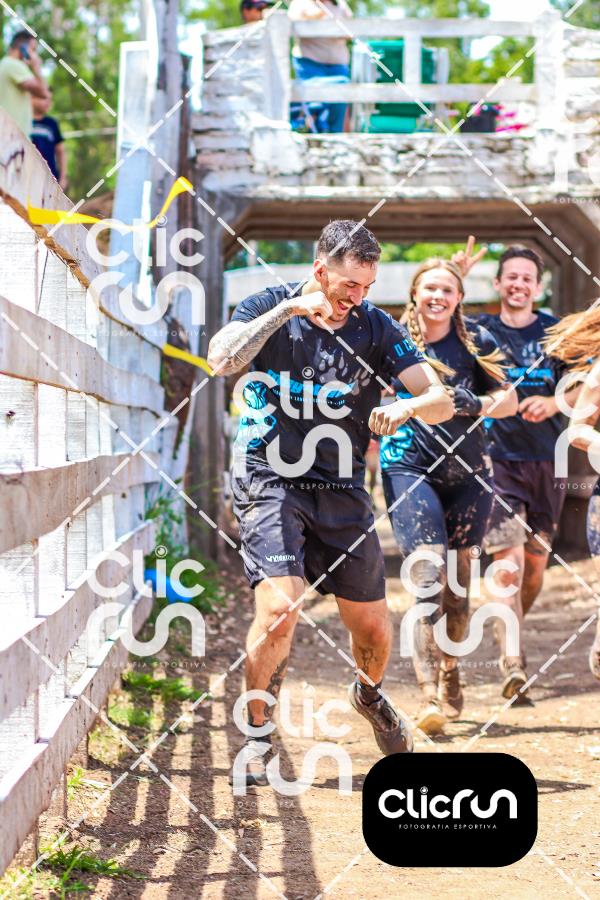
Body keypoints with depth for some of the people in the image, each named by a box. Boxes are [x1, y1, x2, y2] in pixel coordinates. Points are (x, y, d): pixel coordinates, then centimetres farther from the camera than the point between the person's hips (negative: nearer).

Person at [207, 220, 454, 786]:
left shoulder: (375, 327, -1)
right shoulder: (270, 308, -5)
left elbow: (441, 400, -6)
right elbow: (221, 361, -23)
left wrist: (406, 408, -28)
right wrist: (288, 309, -26)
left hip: (341, 490, 3)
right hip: (269, 480, -3)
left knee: (373, 629, 7)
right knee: (280, 607, -23)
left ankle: (369, 693, 43)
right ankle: (256, 737, -2)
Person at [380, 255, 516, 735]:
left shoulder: (475, 341, 2)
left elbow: (509, 399, 6)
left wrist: (476, 405, -13)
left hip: (468, 471, 2)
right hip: (410, 468, -2)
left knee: (458, 585, 9)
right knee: (428, 578, -16)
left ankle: (450, 672, 34)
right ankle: (430, 696, -18)